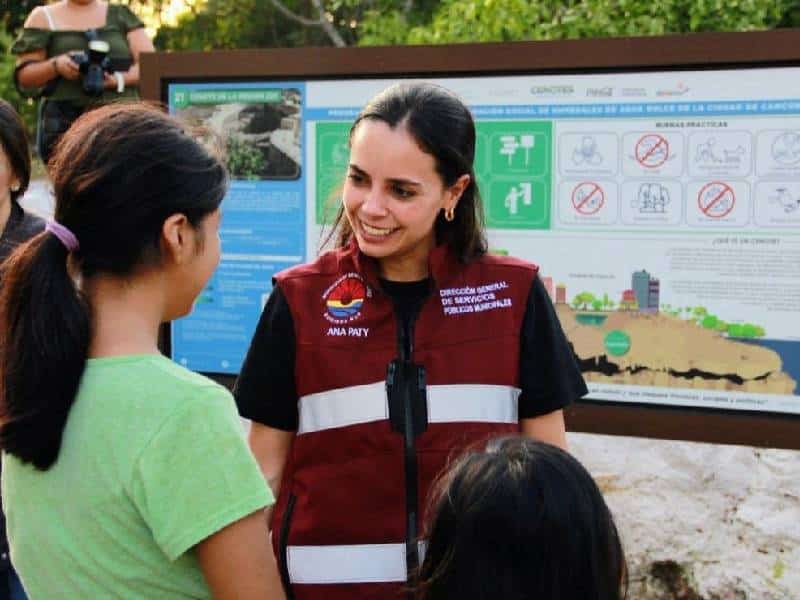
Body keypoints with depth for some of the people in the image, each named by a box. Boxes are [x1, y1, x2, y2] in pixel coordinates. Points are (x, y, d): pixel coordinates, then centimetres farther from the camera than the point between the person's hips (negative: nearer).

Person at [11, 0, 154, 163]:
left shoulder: (121, 14, 15)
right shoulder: (44, 17, 13)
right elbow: (23, 76, 9)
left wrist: (120, 79, -13)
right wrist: (54, 65, -12)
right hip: (65, 123, 0)